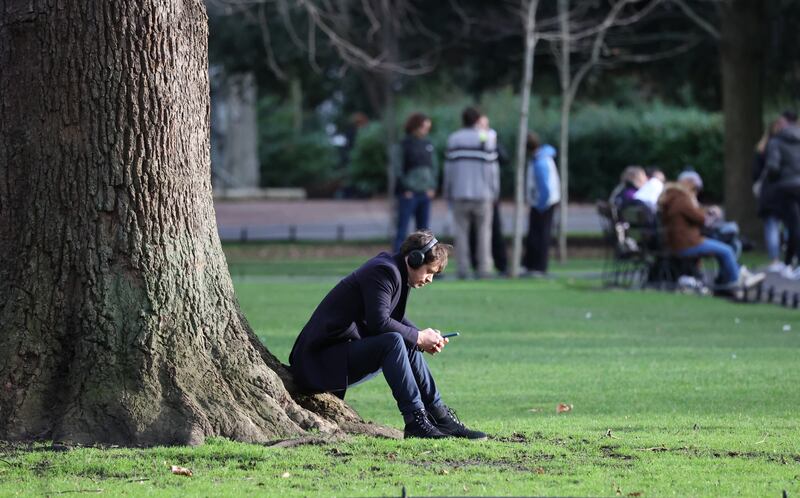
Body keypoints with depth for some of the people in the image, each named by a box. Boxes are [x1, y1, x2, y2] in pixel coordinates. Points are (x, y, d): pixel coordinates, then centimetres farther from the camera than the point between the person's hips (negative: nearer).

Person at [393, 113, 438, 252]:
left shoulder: (428, 144, 11)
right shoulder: (404, 144, -6)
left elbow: (433, 166, 17)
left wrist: (432, 187, 6)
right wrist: (406, 189, -12)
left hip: (425, 193, 6)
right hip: (408, 194, -6)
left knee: (423, 230, 8)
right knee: (402, 231, -7)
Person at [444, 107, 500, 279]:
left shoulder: (453, 139, 4)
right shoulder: (487, 139, 0)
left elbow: (449, 168, 4)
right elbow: (492, 166, -3)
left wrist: (447, 193, 11)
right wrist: (494, 191, 5)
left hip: (460, 193, 1)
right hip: (482, 193, -1)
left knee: (461, 232, 3)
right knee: (483, 232, 3)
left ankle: (463, 268, -3)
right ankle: (483, 268, -3)